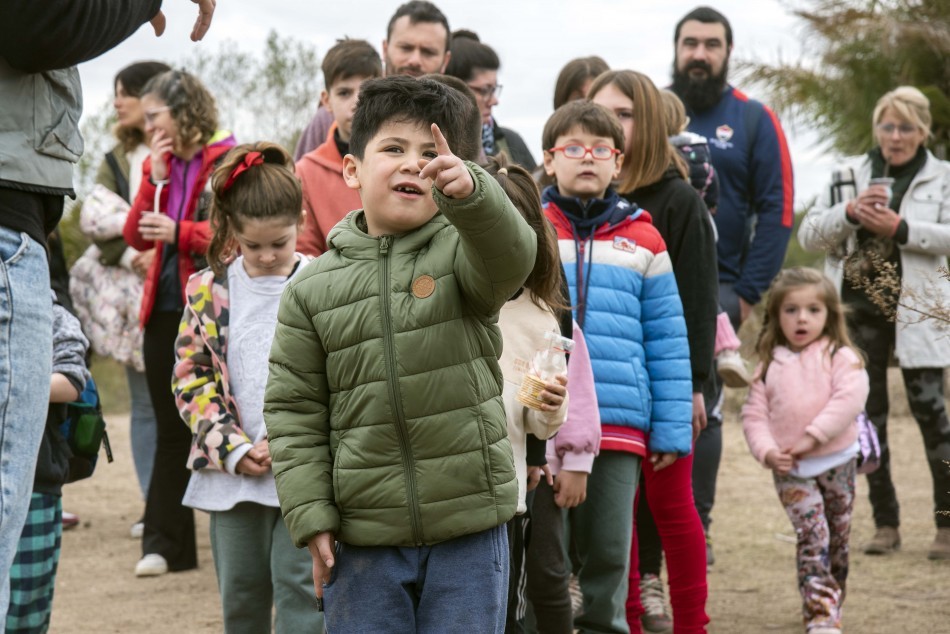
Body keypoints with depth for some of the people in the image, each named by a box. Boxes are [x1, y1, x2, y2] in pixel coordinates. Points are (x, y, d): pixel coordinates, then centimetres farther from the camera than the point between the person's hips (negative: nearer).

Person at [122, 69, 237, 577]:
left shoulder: (228, 160, -7)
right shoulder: (158, 163, 14)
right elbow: (135, 235, 6)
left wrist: (179, 232, -19)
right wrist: (155, 178, -3)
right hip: (165, 310, 6)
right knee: (171, 430, 9)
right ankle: (165, 544, 13)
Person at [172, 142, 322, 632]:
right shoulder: (209, 289, 4)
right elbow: (190, 376, 4)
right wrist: (231, 448, -7)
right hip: (232, 470, 3)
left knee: (299, 587, -7)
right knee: (241, 592, 11)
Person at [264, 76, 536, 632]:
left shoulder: (461, 249, -1)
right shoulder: (313, 288, 2)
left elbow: (510, 255, -26)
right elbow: (294, 412, 5)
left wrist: (469, 191, -46)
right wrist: (311, 517, -2)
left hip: (469, 530, -1)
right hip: (364, 540, 1)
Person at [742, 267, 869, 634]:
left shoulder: (840, 356, 0)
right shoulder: (770, 366, 8)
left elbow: (850, 398, -15)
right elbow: (754, 415, 5)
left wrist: (813, 437, -21)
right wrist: (768, 452, -13)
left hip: (836, 461, 0)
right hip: (790, 469, 0)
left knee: (838, 539, 10)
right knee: (812, 536, -15)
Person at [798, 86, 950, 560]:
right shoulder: (851, 175, 10)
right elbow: (809, 235, 5)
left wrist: (900, 227, -18)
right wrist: (850, 212, -12)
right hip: (861, 308, 3)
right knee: (868, 416, 5)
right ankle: (885, 524, 14)